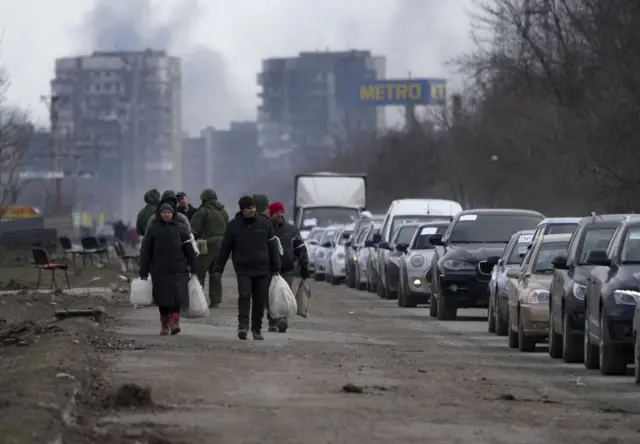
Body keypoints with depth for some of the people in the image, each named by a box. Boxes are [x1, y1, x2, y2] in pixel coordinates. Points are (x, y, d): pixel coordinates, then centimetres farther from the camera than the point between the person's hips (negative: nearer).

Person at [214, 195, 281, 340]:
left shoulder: (264, 224, 4)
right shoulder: (233, 225, 1)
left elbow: (272, 247, 8)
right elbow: (225, 248, 7)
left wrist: (276, 267, 5)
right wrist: (219, 268, 8)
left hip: (262, 269, 2)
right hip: (243, 269, -2)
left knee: (260, 300, 5)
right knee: (244, 296, -16)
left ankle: (257, 329, 15)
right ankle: (243, 326, -16)